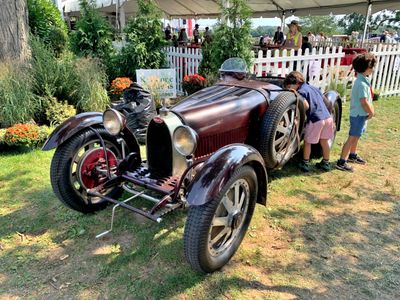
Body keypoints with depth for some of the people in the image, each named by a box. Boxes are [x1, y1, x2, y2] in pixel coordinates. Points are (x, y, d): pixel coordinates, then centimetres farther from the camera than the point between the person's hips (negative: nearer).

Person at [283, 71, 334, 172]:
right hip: (328, 117, 7)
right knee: (324, 141, 19)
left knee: (307, 142, 9)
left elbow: (306, 106, -16)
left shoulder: (301, 91, -6)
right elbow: (324, 100, 23)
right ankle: (326, 163, 29)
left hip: (315, 120, -7)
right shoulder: (313, 87, 18)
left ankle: (305, 163, 17)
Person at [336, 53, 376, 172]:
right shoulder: (362, 84, -23)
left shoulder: (362, 80, 8)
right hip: (359, 115, -10)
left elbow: (368, 99, 13)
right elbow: (364, 102, -23)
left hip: (359, 114, 10)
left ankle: (352, 155, 39)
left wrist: (370, 110, 4)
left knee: (356, 136, 22)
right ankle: (341, 162, -2)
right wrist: (371, 113, -9)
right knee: (352, 138, -6)